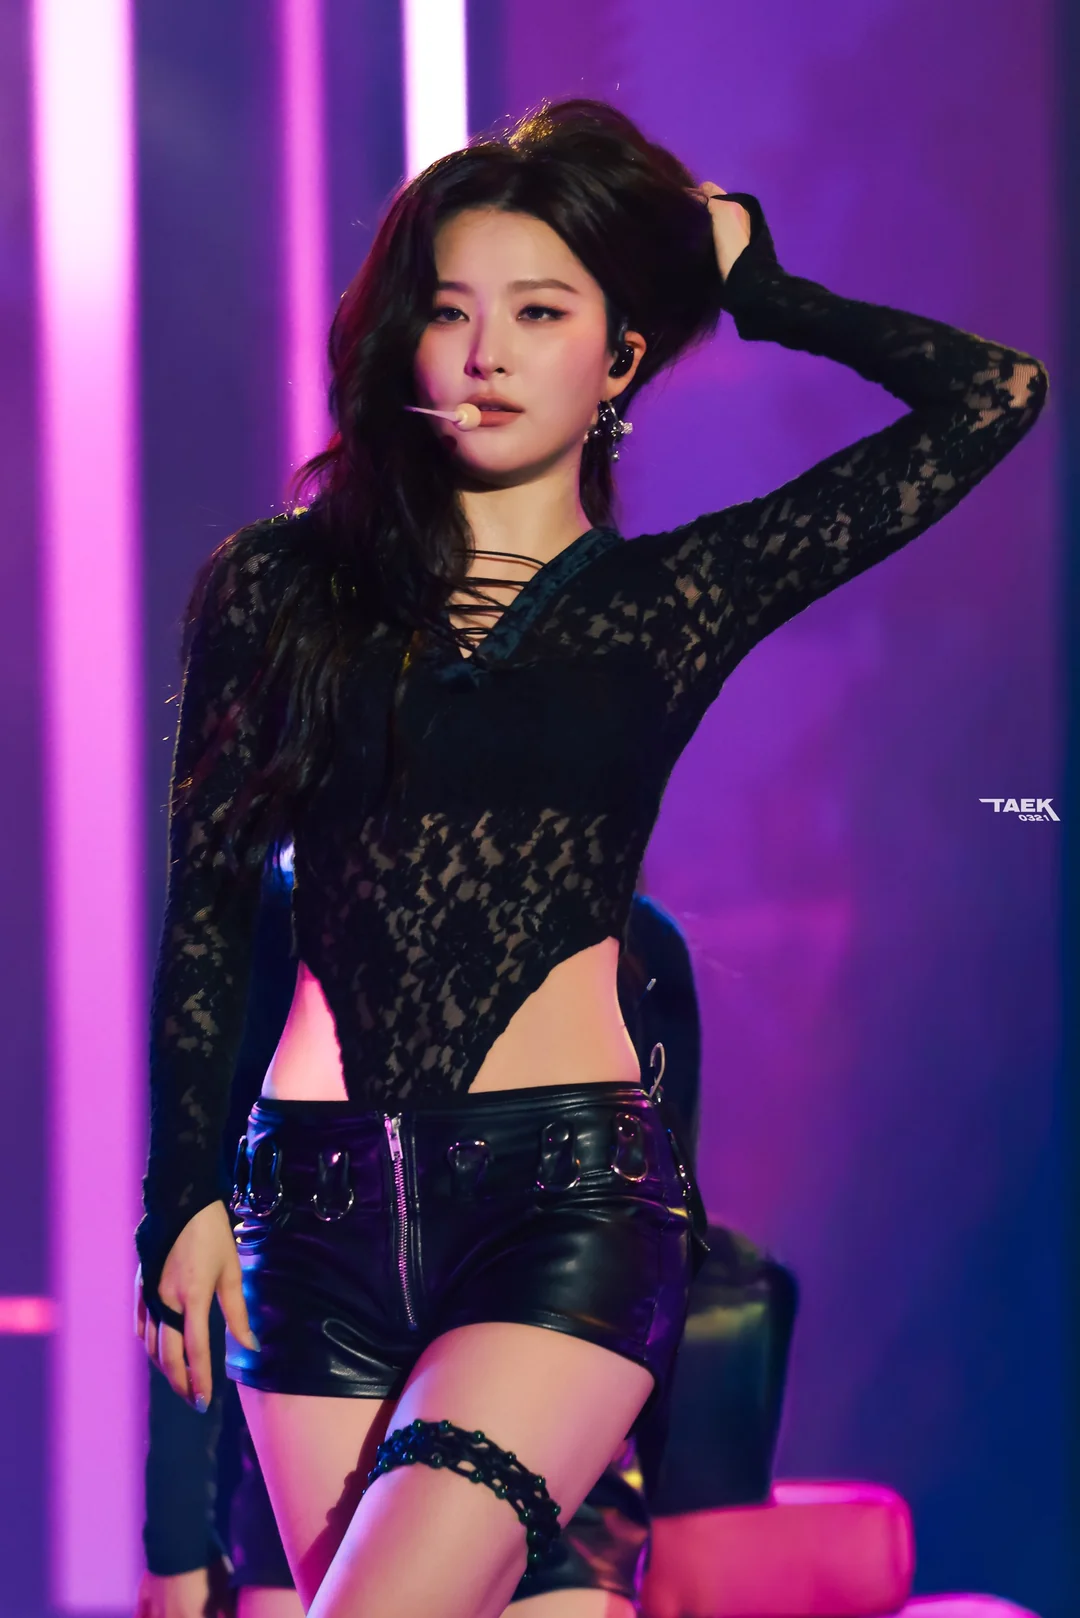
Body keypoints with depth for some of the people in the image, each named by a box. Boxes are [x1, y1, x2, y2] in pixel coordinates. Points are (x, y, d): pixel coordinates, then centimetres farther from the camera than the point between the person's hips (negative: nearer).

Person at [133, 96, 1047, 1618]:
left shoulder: (676, 598, 8)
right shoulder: (281, 584, 11)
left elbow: (992, 399, 6)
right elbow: (206, 910, 12)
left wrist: (756, 287, 16)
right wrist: (184, 1193, 4)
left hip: (568, 1200, -2)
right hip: (321, 1205, 2)